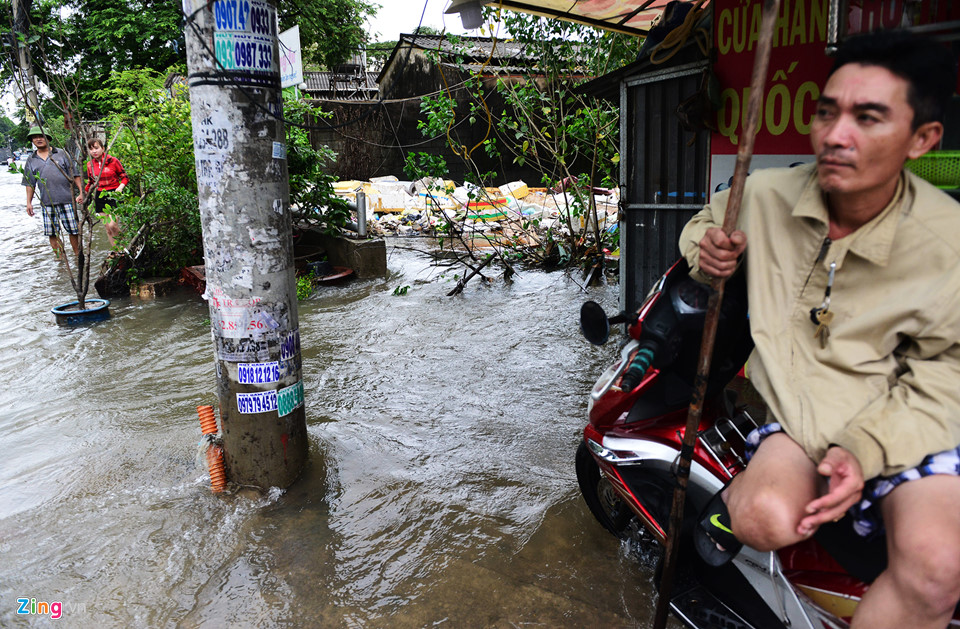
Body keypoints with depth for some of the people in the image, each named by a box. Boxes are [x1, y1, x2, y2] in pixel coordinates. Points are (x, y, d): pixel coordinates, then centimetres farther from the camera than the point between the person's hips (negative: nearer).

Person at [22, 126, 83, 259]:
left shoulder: (61, 154, 8)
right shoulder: (31, 160, 14)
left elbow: (74, 175, 7)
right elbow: (30, 184, 17)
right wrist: (29, 202, 11)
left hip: (66, 199, -2)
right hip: (47, 202, 2)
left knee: (73, 230, -1)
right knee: (52, 233, 1)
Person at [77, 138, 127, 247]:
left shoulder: (113, 161, -5)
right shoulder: (90, 165, 8)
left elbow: (125, 177, -1)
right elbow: (90, 182, 22)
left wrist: (120, 187, -19)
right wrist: (83, 195, 14)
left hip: (113, 194, -5)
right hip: (99, 196, 5)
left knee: (112, 225, -18)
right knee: (107, 229, 3)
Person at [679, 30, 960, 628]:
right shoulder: (766, 194, -7)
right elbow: (706, 219, 16)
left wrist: (866, 449, -21)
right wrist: (707, 251, -8)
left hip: (906, 418, -1)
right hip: (797, 407, 1)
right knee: (768, 518, -29)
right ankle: (735, 494, 9)